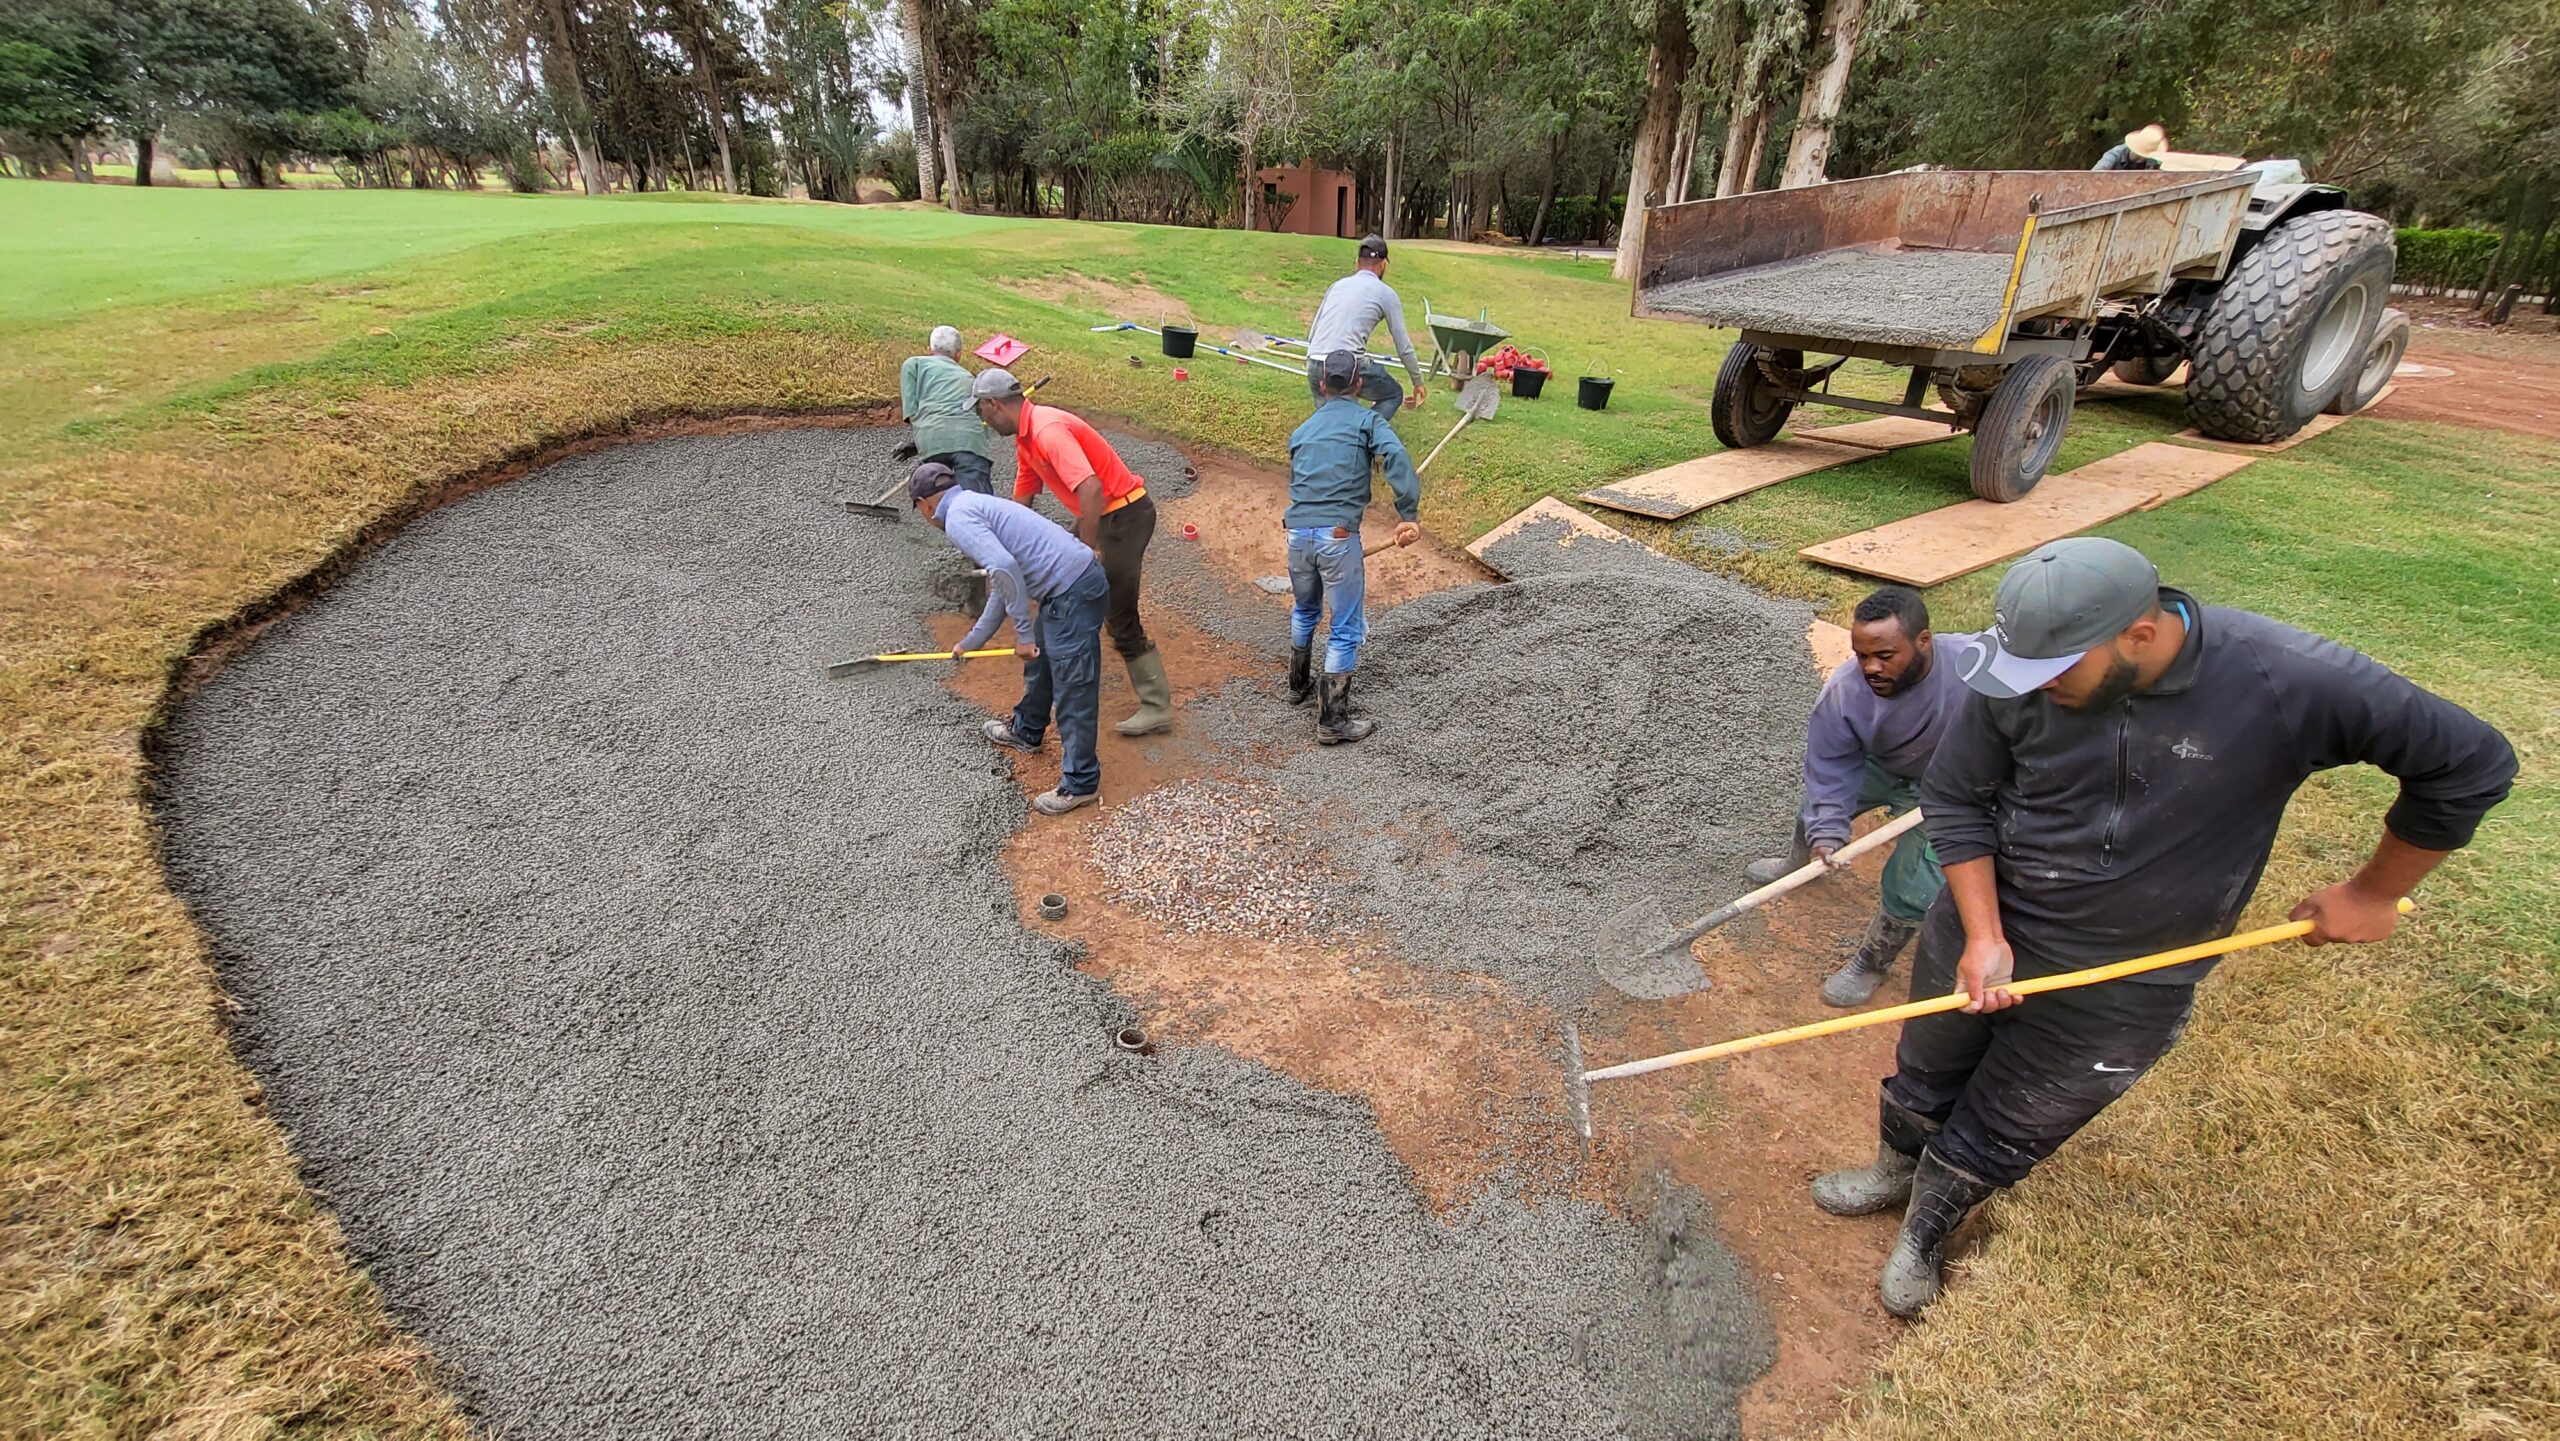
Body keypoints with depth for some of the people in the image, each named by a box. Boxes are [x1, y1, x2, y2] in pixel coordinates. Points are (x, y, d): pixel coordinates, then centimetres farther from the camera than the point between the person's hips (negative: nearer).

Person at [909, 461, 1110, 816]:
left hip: (1073, 595, -10)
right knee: (1039, 663, 29)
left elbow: (1005, 568, -24)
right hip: (1070, 586, 10)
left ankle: (1080, 784, 11)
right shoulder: (978, 505, 24)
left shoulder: (958, 516, -7)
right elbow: (1002, 586, 34)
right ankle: (1026, 730, 52)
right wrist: (971, 642, 44)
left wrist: (1024, 633, -16)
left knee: (1073, 692, 0)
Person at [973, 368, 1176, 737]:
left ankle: (1157, 705, -3)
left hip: (1125, 514, -11)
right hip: (1098, 513, 11)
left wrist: (1089, 549, -28)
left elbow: (1090, 488, -35)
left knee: (1120, 617, -10)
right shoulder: (1025, 437, 11)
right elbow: (1021, 500, 21)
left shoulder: (1048, 431, -23)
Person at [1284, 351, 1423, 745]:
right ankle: (1332, 721, 4)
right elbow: (1396, 457, -13)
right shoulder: (1367, 420, 6)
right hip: (1338, 536, -5)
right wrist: (1408, 514, -18)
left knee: (1305, 611, 29)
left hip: (1297, 533, 6)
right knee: (1347, 630, 3)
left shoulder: (1301, 431, 22)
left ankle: (1299, 684, 45)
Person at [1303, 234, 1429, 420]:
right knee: (1394, 395, 21)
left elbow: (1312, 334, 23)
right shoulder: (1386, 293, 8)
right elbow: (1404, 346, 10)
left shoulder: (1337, 285, 21)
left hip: (1314, 366, 5)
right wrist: (1418, 382, 23)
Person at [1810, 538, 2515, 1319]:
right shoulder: (2020, 680, -21)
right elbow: (1953, 798, -10)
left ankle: (1923, 1233, 44)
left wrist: (2376, 891, -3)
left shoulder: (2289, 682, -27)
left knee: (2003, 1133, 18)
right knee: (1927, 1074, 24)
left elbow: (2470, 763, -12)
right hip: (1982, 930, 2)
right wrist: (1983, 936, -17)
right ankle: (1895, 1170, 54)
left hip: (2120, 990, -1)